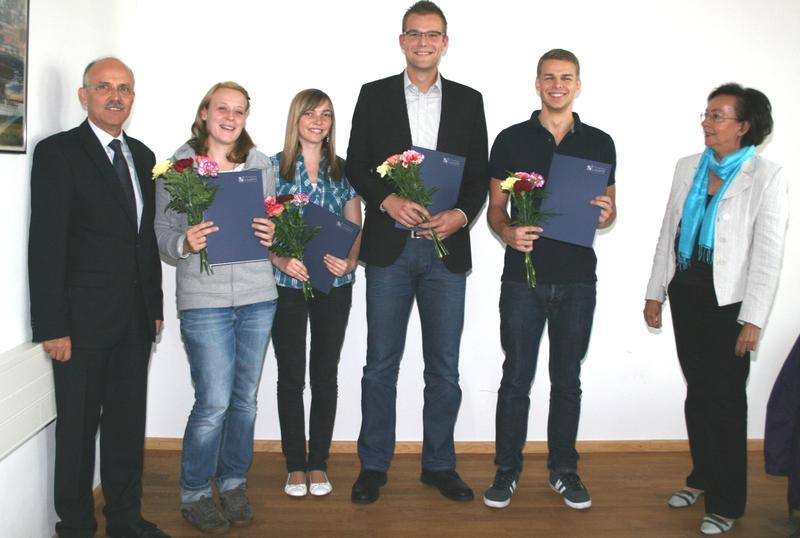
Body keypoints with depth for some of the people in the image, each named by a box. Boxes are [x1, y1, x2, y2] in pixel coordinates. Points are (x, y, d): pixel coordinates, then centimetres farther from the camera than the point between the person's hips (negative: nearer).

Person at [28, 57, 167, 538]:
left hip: (135, 318, 6)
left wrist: (155, 306, 12)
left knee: (128, 423, 14)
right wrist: (52, 326, -15)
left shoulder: (142, 156, 12)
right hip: (83, 319, -5)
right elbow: (46, 244, -11)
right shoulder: (58, 152, -6)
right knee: (78, 427, 7)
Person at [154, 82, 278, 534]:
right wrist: (185, 243, -19)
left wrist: (272, 234, -10)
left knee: (245, 398, 11)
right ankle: (195, 494, 18)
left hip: (258, 296, 3)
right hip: (204, 299, -3)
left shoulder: (261, 163, 9)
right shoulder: (177, 165, 2)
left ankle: (234, 484, 29)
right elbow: (163, 233, 2)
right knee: (214, 403, -3)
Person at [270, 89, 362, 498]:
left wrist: (350, 261, -12)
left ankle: (318, 463, 20)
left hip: (334, 285, 2)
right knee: (291, 375, 6)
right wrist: (280, 260, -17)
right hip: (287, 284, -1)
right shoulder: (273, 167, 2)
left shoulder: (343, 171, 7)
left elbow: (356, 228, 7)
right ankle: (295, 465, 19)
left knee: (325, 375, 7)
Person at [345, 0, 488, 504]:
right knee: (381, 364, 6)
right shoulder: (374, 96, 7)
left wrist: (462, 214, -11)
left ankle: (439, 464, 24)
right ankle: (374, 466, 20)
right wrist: (388, 200, -14)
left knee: (444, 366, 8)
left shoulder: (468, 100, 10)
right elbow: (356, 165, 3)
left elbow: (480, 173, 7)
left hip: (447, 249, 1)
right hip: (390, 247, -1)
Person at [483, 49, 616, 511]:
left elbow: (609, 209, 11)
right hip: (523, 277, -1)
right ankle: (508, 470, 20)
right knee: (516, 379, 5)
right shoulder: (512, 140, 3)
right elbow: (495, 209, 3)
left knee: (568, 381, 12)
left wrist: (606, 214, -12)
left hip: (577, 280, 2)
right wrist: (508, 232, -18)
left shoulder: (600, 143, 7)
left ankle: (564, 469, 27)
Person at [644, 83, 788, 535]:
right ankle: (703, 477, 33)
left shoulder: (767, 178, -8)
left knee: (726, 398, 4)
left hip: (728, 301, -4)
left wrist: (753, 319, -14)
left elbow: (768, 256, -10)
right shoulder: (689, 168, 6)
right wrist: (655, 292, 9)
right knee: (697, 391, 15)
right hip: (687, 294, 5)